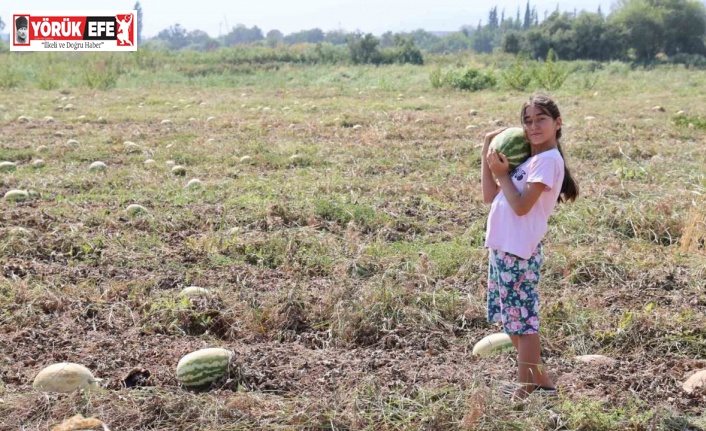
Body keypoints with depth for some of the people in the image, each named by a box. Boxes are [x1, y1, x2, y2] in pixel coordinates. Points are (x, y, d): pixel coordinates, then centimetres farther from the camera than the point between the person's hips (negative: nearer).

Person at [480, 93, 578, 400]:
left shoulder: (548, 160, -12)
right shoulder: (526, 159, 15)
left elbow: (521, 206, -19)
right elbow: (490, 196, 12)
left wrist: (501, 173, -9)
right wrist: (487, 152, 10)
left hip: (518, 252, -10)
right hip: (502, 248, 10)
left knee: (523, 320, -2)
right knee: (512, 320, 16)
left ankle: (524, 390, 6)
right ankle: (539, 379, 27)